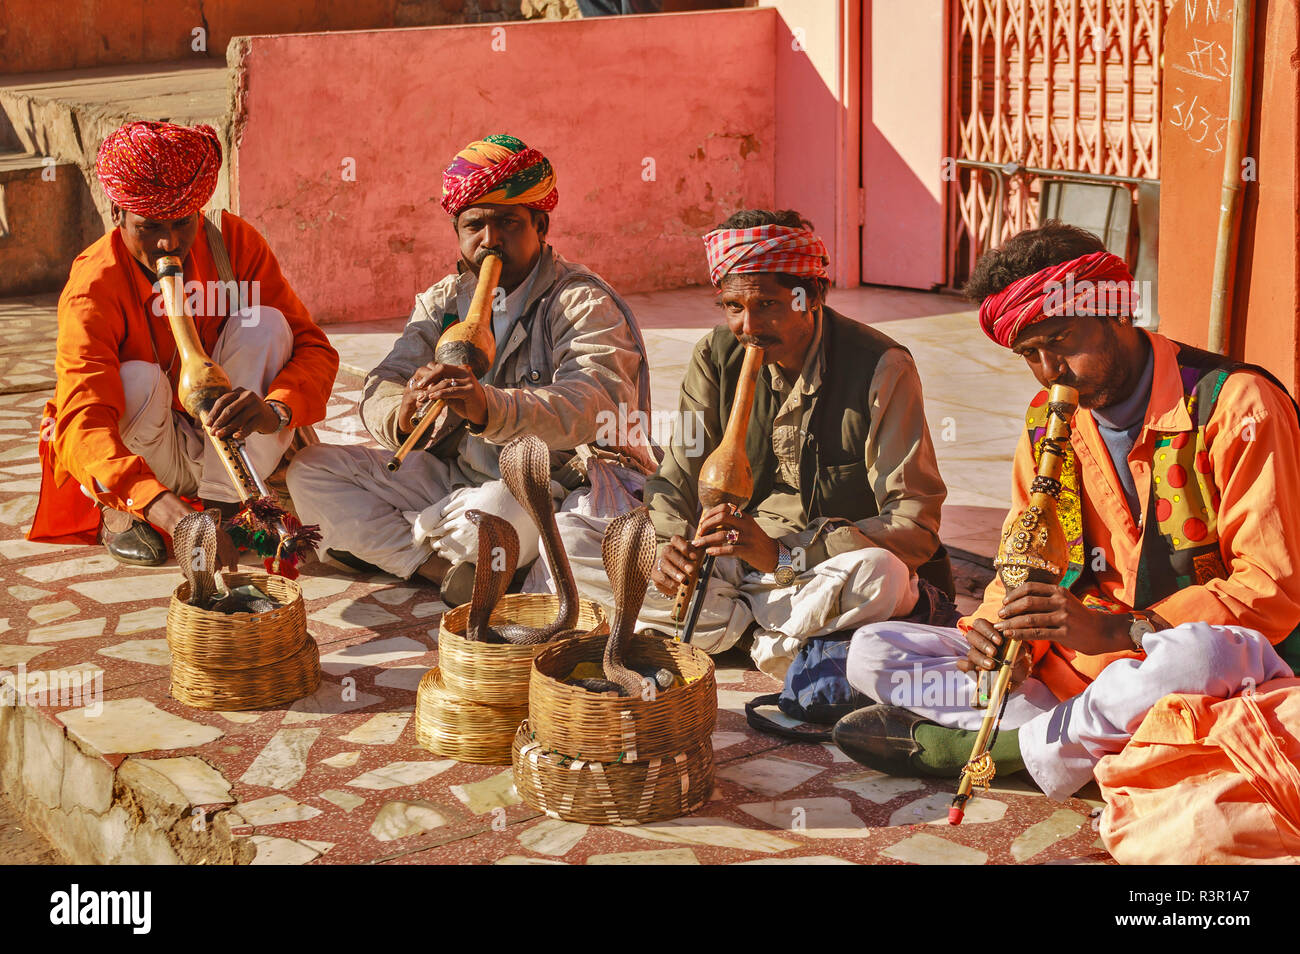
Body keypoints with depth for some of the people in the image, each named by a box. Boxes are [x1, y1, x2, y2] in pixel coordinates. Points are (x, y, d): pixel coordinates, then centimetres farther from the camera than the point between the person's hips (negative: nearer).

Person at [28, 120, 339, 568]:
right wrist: (176, 517, -57)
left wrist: (275, 410, -43)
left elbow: (314, 347, -17)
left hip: (225, 449, 3)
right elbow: (81, 426, -40)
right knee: (138, 381, -34)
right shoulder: (93, 288, -27)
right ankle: (118, 514, -4)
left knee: (265, 325, -21)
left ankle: (221, 505, -20)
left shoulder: (233, 241, -15)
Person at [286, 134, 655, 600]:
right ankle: (443, 568, -19)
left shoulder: (584, 303, -8)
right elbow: (379, 393, -2)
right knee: (310, 470, -7)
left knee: (499, 509, -42)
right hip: (455, 474, 7)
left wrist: (489, 406, -46)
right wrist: (405, 411, -29)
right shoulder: (441, 302, 10)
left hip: (563, 481, -6)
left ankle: (387, 543, -9)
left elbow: (593, 406, -27)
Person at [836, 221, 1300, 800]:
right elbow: (1022, 567, 13)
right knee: (871, 652, -5)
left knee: (1200, 655, -44)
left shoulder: (1235, 401, -12)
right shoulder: (1049, 422, 9)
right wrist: (1002, 633, -13)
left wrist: (1116, 629, -28)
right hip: (1081, 661, 6)